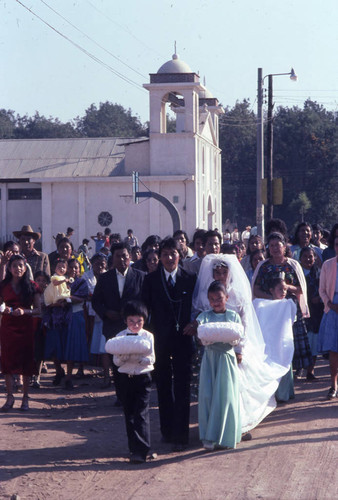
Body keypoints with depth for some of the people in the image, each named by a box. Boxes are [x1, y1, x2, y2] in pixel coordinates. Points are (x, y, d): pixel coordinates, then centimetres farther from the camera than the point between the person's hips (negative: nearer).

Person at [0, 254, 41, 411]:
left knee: (26, 361, 1)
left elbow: (37, 309, 2)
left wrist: (24, 311, -16)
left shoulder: (31, 286, 2)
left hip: (26, 326, -1)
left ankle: (25, 398, 8)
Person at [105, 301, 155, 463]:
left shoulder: (148, 336, 1)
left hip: (143, 377, -3)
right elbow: (116, 361, 1)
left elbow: (151, 359, -4)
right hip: (125, 378, 3)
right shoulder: (120, 336, 5)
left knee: (141, 413, -11)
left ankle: (140, 450, -15)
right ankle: (134, 447, 19)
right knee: (129, 414, 8)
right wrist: (125, 356, -19)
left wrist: (138, 358, -21)